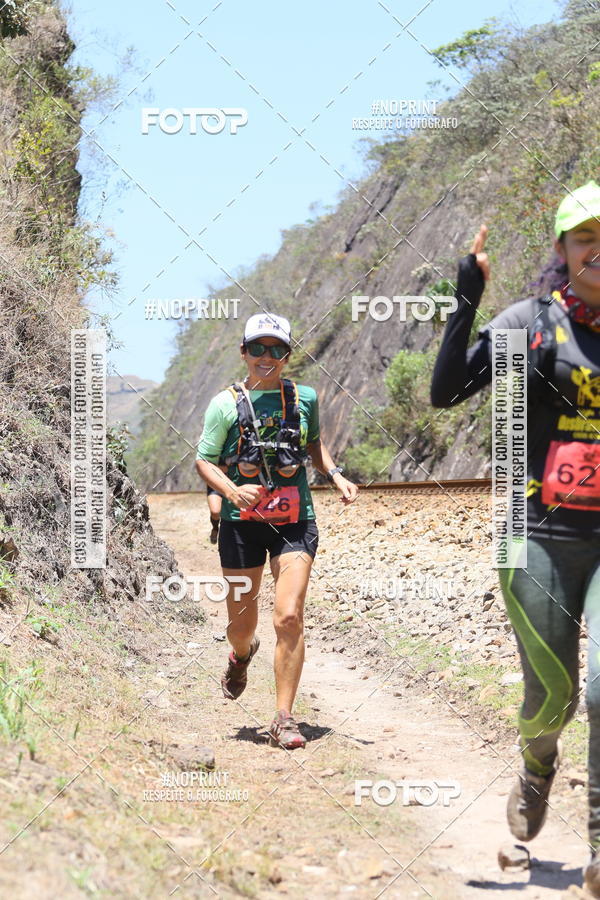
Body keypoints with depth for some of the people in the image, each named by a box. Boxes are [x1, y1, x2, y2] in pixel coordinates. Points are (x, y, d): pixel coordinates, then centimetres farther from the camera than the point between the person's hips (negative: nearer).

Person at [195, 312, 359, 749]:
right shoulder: (226, 404, -3)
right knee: (241, 625, 10)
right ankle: (242, 656, 49)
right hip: (242, 521, 0)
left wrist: (336, 475, 6)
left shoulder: (305, 398, 4)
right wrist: (233, 491, -18)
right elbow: (204, 460, 0)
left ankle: (284, 719, -6)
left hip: (294, 520, 0)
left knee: (289, 617, -14)